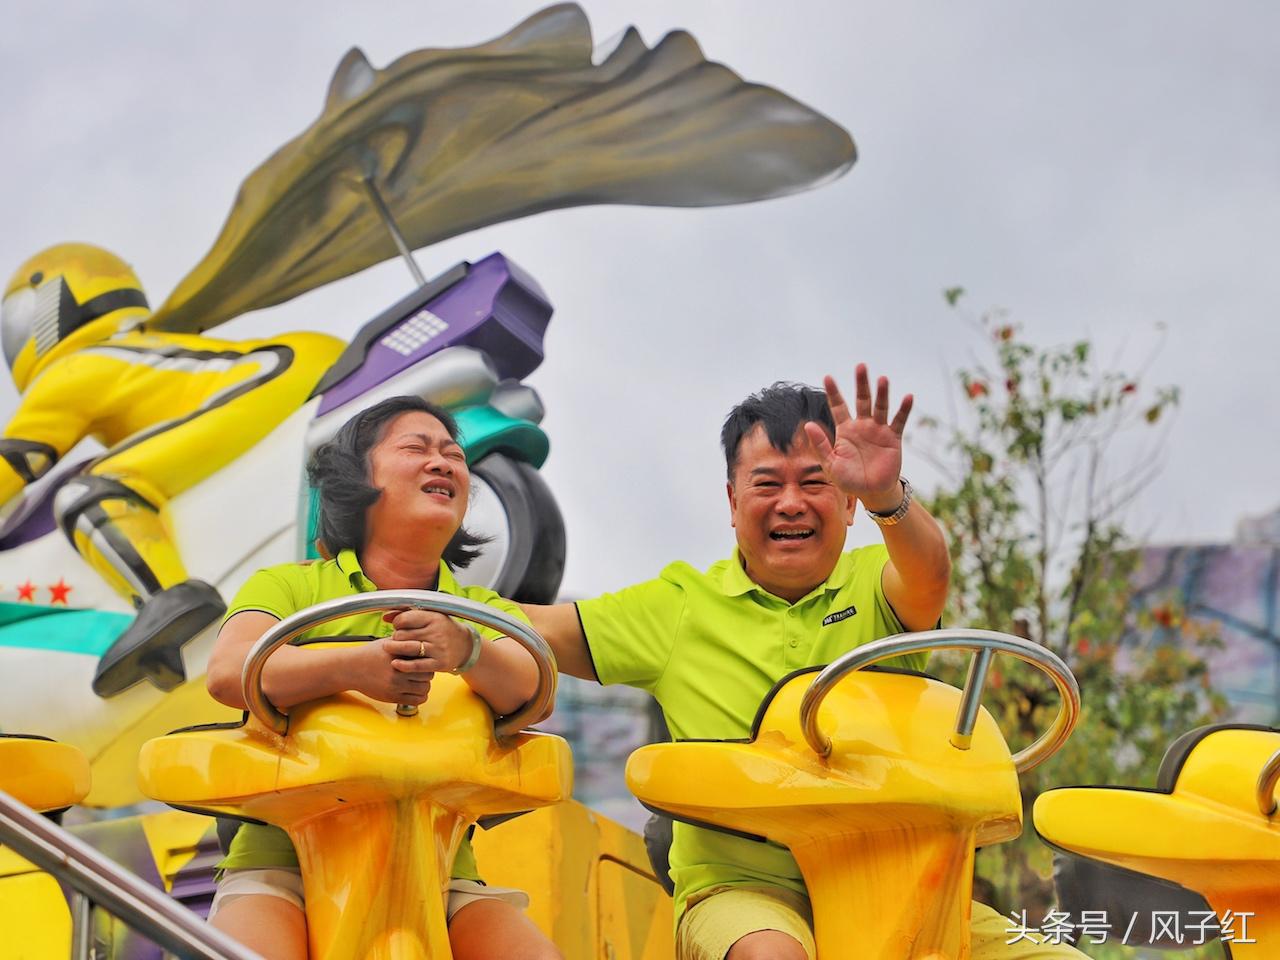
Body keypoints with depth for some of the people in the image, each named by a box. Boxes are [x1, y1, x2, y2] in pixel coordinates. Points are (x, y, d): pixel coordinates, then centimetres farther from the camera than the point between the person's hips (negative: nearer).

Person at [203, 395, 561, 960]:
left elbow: (535, 691, -7)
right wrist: (351, 667, -31)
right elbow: (227, 672, -14)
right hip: (284, 855, -3)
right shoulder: (290, 586, 7)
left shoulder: (484, 610, 15)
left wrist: (468, 652, -29)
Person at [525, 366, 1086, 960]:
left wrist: (887, 497, -39)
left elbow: (927, 579, -18)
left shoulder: (874, 584, 6)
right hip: (740, 886, -2)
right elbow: (539, 632, 6)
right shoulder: (680, 605, 9)